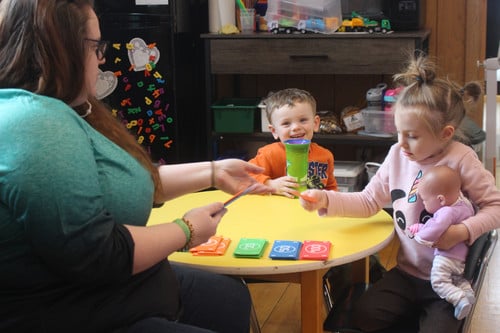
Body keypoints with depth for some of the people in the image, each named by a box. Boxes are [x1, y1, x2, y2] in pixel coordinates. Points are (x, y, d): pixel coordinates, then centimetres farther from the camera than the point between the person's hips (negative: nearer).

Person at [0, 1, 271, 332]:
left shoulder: (53, 112, 9)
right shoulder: (36, 123, -27)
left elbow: (125, 183, 15)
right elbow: (98, 254, -29)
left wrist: (213, 172, 15)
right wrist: (185, 231, -13)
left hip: (99, 292, 11)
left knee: (233, 298, 23)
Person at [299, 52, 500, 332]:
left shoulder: (461, 160, -15)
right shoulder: (398, 155, -1)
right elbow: (369, 201, 4)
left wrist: (464, 231, -27)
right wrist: (326, 200, -10)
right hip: (407, 271, 4)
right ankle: (418, 310, 13)